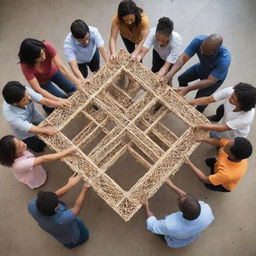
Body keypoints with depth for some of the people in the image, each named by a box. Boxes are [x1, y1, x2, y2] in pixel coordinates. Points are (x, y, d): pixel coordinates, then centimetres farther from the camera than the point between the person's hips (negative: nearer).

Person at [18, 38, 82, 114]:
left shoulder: (47, 47, -37)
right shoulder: (26, 66, -39)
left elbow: (61, 67, -36)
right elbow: (38, 89, -37)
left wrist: (77, 81, -45)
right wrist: (58, 100, -42)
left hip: (53, 72, 3)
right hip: (42, 81, -2)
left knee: (72, 89, -3)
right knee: (63, 98, -4)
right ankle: (48, 107, 26)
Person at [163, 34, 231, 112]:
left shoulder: (224, 59, -45)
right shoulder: (199, 40, -35)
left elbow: (210, 81, -39)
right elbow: (183, 58, -35)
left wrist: (187, 89, -47)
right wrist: (170, 74, -51)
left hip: (216, 77, -4)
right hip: (201, 67, 4)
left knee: (200, 99, -3)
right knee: (181, 79, 11)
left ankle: (198, 113, 33)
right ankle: (181, 95, 44)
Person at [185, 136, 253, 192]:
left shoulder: (228, 174, -50)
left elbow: (205, 180, -36)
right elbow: (219, 141, -18)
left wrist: (189, 164, -33)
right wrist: (202, 139, -30)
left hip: (225, 185, -5)